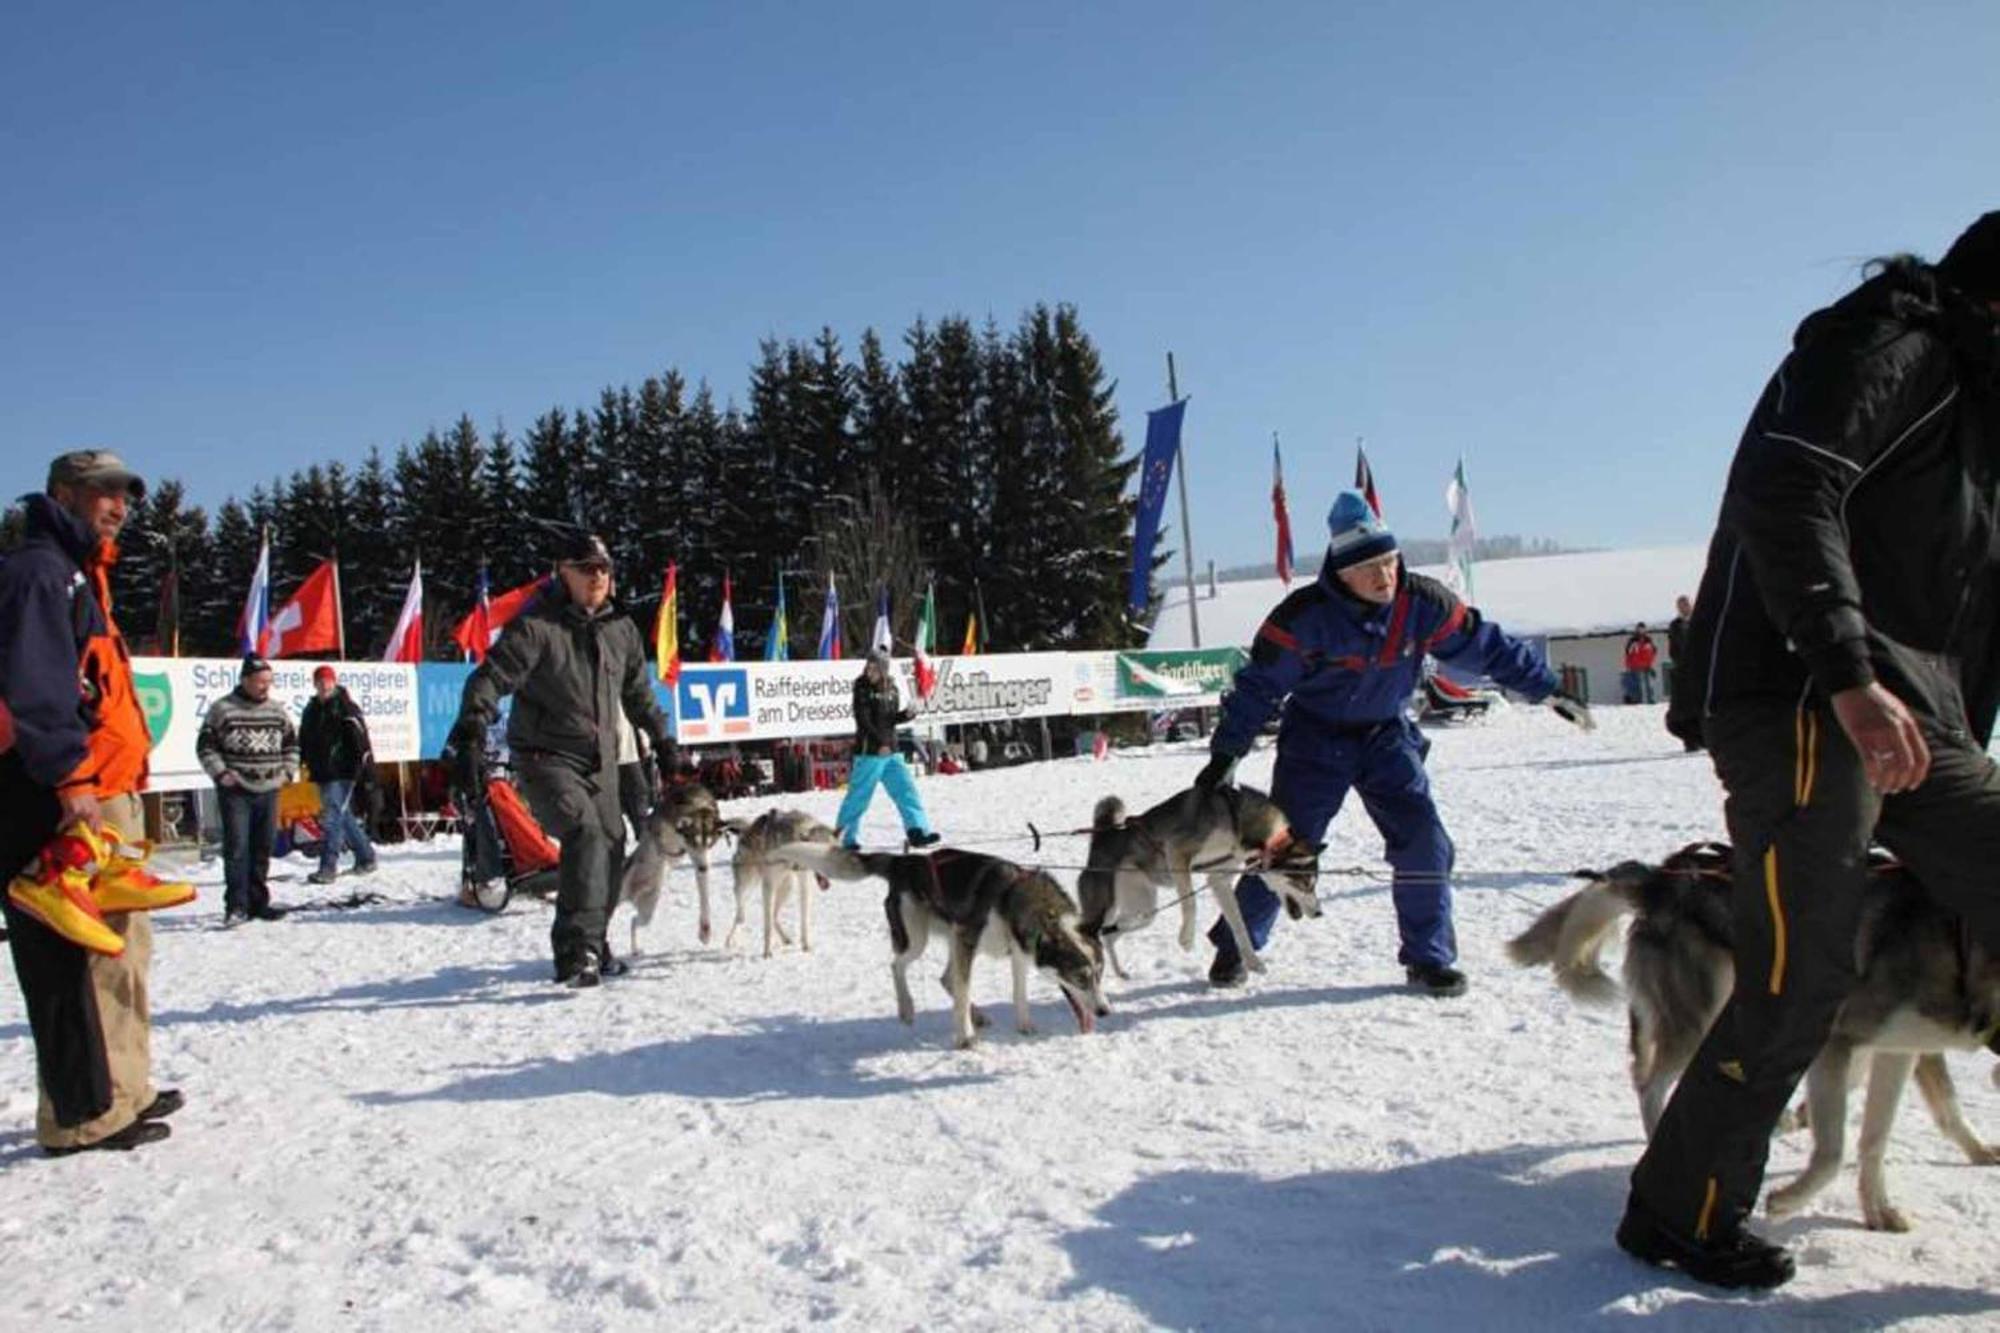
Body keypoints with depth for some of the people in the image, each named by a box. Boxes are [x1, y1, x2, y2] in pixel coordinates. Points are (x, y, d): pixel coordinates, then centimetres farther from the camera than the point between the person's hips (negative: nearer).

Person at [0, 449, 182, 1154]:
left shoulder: (79, 574, 23)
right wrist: (70, 778, -25)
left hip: (101, 792, 11)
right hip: (66, 803, -11)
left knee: (119, 944, 15)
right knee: (82, 956, -8)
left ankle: (119, 1092, 25)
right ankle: (83, 1114, -2)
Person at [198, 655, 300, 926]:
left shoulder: (278, 710, 9)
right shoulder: (222, 709, -4)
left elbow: (292, 743, 20)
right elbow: (205, 745, 0)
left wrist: (287, 771, 8)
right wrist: (220, 772, -10)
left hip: (269, 790, 4)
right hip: (235, 790, -4)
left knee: (263, 849, 9)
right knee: (237, 848, -10)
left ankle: (258, 902, 18)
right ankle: (236, 906, -8)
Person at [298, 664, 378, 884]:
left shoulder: (346, 708, -8)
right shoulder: (312, 709, 14)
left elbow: (361, 742, -12)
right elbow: (304, 741, 24)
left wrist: (366, 771, -16)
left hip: (342, 773, -8)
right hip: (323, 773, 8)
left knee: (331, 818, -12)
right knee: (344, 816, 14)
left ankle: (328, 867, -11)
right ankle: (366, 857, 26)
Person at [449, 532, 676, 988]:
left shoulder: (621, 628, 11)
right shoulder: (535, 625, -9)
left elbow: (639, 693, 23)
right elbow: (493, 675, -17)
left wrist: (662, 740, 27)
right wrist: (472, 722, -34)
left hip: (600, 760, 7)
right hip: (546, 757, -7)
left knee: (611, 846, 7)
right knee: (585, 831, -25)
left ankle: (592, 945, 25)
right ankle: (576, 950, -26)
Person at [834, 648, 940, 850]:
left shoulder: (891, 687, 8)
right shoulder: (862, 688, -9)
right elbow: (863, 720, -16)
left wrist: (907, 714, -5)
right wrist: (879, 743, -25)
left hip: (891, 752, 6)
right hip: (869, 752, -6)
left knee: (906, 789, 0)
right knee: (859, 796, 1)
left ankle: (918, 831, 1)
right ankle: (845, 836, 14)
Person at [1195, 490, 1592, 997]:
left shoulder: (1423, 603, -14)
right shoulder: (1304, 615, -22)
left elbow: (1486, 646, -1)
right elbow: (1259, 685, -16)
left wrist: (1549, 689, 1)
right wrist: (1225, 755, -17)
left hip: (1387, 737, 3)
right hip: (1315, 740, -3)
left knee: (1425, 845, -7)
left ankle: (1429, 958, 9)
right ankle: (1235, 946, 18)